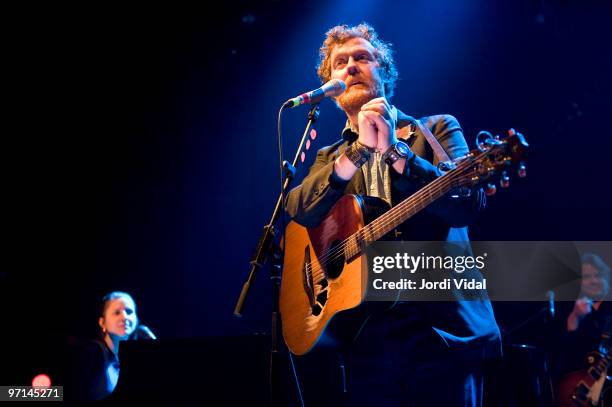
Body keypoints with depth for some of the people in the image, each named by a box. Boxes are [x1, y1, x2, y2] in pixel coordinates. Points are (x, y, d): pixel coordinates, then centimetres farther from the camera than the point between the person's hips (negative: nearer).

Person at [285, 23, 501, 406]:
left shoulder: (437, 129, 7)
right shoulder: (330, 159, 16)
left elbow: (467, 203, -10)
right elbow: (300, 212, -5)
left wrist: (394, 151, -18)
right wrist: (359, 149, -15)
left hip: (442, 330, -3)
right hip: (367, 336, 3)